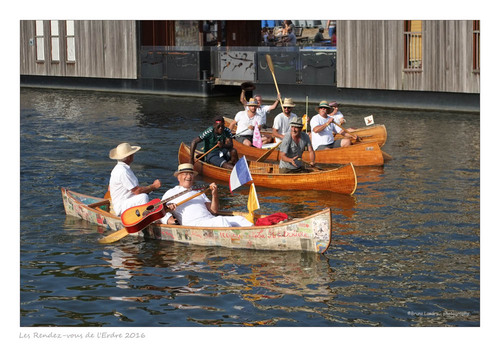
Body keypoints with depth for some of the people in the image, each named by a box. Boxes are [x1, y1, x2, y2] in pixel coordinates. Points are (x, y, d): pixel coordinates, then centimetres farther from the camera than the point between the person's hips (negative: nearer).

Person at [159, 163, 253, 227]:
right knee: (221, 220, -34)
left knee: (238, 219, -17)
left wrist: (215, 195, 5)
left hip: (210, 219, 6)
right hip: (194, 223, -6)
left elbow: (213, 211, 21)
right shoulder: (170, 193, 19)